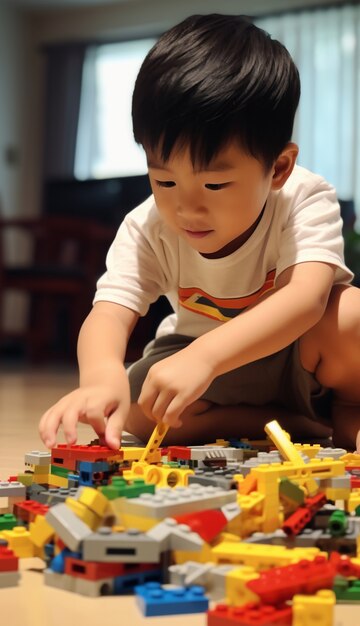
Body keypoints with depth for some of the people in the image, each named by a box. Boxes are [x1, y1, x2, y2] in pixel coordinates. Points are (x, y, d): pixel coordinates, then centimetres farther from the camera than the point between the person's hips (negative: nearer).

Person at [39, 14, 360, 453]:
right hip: (197, 355, 4)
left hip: (296, 358, -3)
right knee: (137, 407, -25)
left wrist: (204, 355, -61)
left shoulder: (304, 200, -27)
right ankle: (308, 429, -14)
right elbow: (109, 313, -32)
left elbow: (306, 295, -44)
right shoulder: (148, 229, -20)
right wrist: (102, 375, -58)